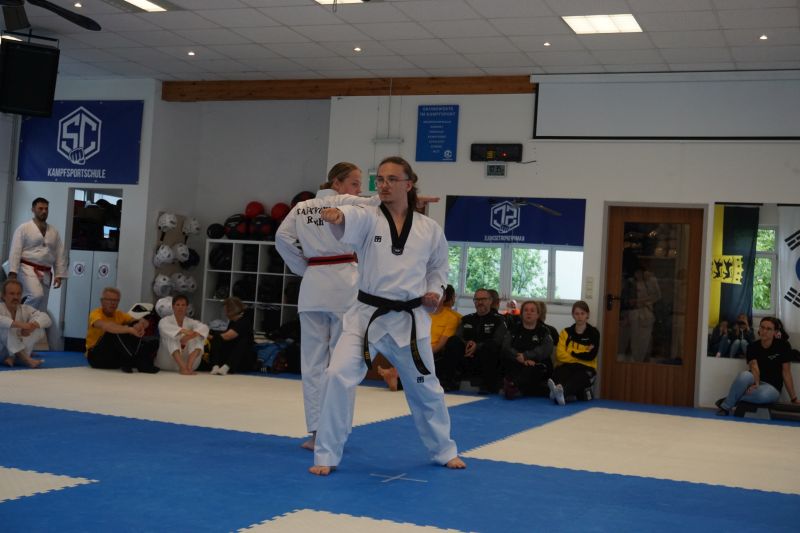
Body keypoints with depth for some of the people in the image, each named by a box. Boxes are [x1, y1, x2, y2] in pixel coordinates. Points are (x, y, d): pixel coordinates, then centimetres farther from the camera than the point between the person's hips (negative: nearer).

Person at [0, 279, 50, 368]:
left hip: (18, 349, 4)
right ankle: (24, 358, -36)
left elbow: (46, 318, -14)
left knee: (39, 331, -16)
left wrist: (32, 325, -35)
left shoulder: (25, 309, -1)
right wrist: (18, 324, -49)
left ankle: (12, 358, -22)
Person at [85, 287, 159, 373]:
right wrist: (130, 329, -47)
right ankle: (139, 362, -36)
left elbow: (145, 322, -7)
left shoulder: (119, 315, 5)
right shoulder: (96, 314, -12)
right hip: (96, 356, -6)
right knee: (115, 332, -29)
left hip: (116, 356, 6)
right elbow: (105, 326, -37)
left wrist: (140, 325, -33)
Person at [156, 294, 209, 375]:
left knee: (197, 338, -17)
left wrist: (189, 336, -35)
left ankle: (189, 365, -37)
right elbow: (165, 328, -28)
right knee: (171, 338, -28)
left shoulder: (191, 322, 7)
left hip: (186, 360, 3)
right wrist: (183, 331, -43)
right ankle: (183, 367, -46)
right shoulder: (165, 320, -1)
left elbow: (204, 328, -16)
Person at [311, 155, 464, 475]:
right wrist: (336, 216, -56)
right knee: (339, 376, -17)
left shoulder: (429, 229, 1)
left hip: (409, 320, 2)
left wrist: (434, 292, -2)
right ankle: (326, 456, -2)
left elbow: (438, 266, 18)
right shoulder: (368, 218, -7)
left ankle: (444, 451, 39)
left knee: (425, 388, 15)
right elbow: (349, 221, -32)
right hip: (367, 316, -1)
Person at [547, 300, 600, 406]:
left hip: (586, 367, -2)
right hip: (567, 365, 2)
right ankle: (557, 391, -69)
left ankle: (563, 392, -71)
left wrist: (572, 353, -1)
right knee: (558, 372, -34)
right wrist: (582, 355, -6)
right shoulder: (566, 332, 12)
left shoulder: (593, 333, 5)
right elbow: (560, 354, -2)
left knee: (579, 377, -38)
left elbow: (591, 356, -7)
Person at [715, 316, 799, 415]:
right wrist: (756, 384, -38)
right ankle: (725, 406, -20)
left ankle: (731, 400, -19)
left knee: (764, 395, -41)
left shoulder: (783, 345, -8)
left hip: (772, 387, -2)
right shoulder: (753, 346, -2)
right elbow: (754, 366, -17)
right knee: (745, 375, -36)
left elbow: (786, 372, -6)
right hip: (754, 382, 2)